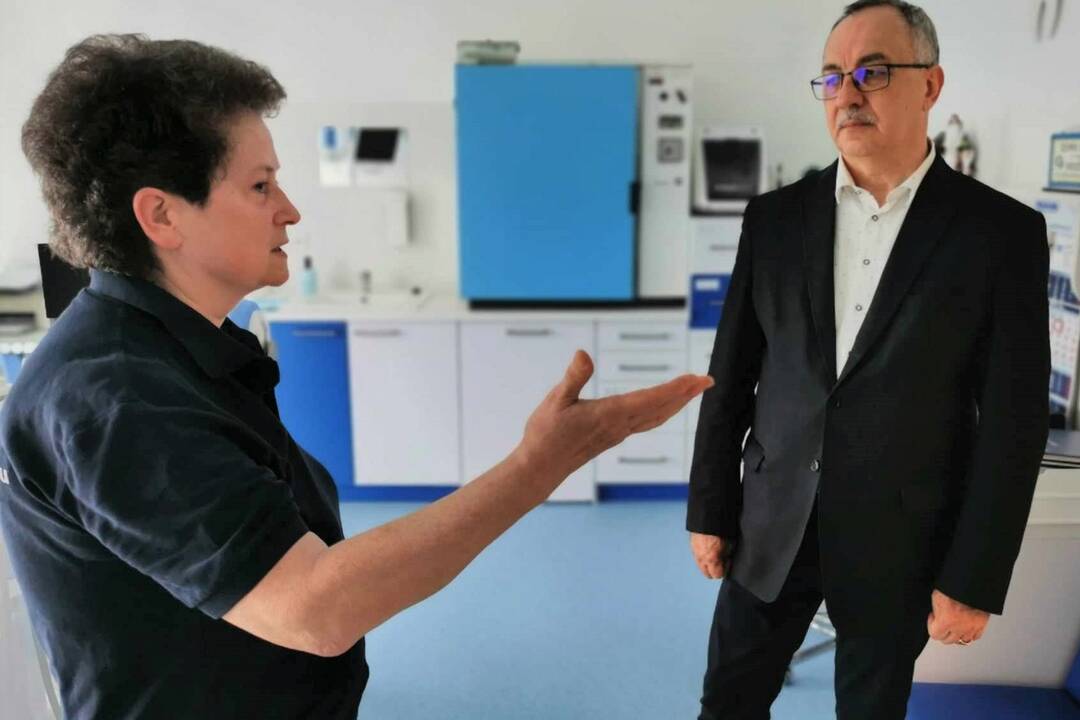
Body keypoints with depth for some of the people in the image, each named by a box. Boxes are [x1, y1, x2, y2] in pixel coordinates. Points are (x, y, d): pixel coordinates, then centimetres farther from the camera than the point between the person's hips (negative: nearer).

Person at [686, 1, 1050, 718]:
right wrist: (709, 510, 3)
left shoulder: (1001, 231, -7)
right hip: (773, 526, 2)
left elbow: (1013, 419, -7)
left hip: (899, 542, -1)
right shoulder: (776, 216, -1)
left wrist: (974, 578, -7)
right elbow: (731, 374, 1)